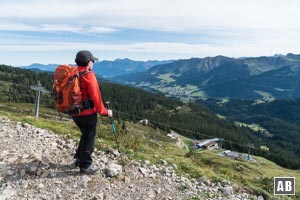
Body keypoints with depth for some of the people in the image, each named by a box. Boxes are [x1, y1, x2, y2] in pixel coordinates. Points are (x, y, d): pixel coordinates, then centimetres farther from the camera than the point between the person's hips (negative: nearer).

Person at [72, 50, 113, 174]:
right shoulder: (89, 76, -17)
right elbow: (95, 97, -18)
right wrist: (104, 112, -8)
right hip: (88, 113, -8)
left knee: (85, 135, 25)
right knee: (89, 138, 7)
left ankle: (79, 158, 33)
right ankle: (85, 166, 18)